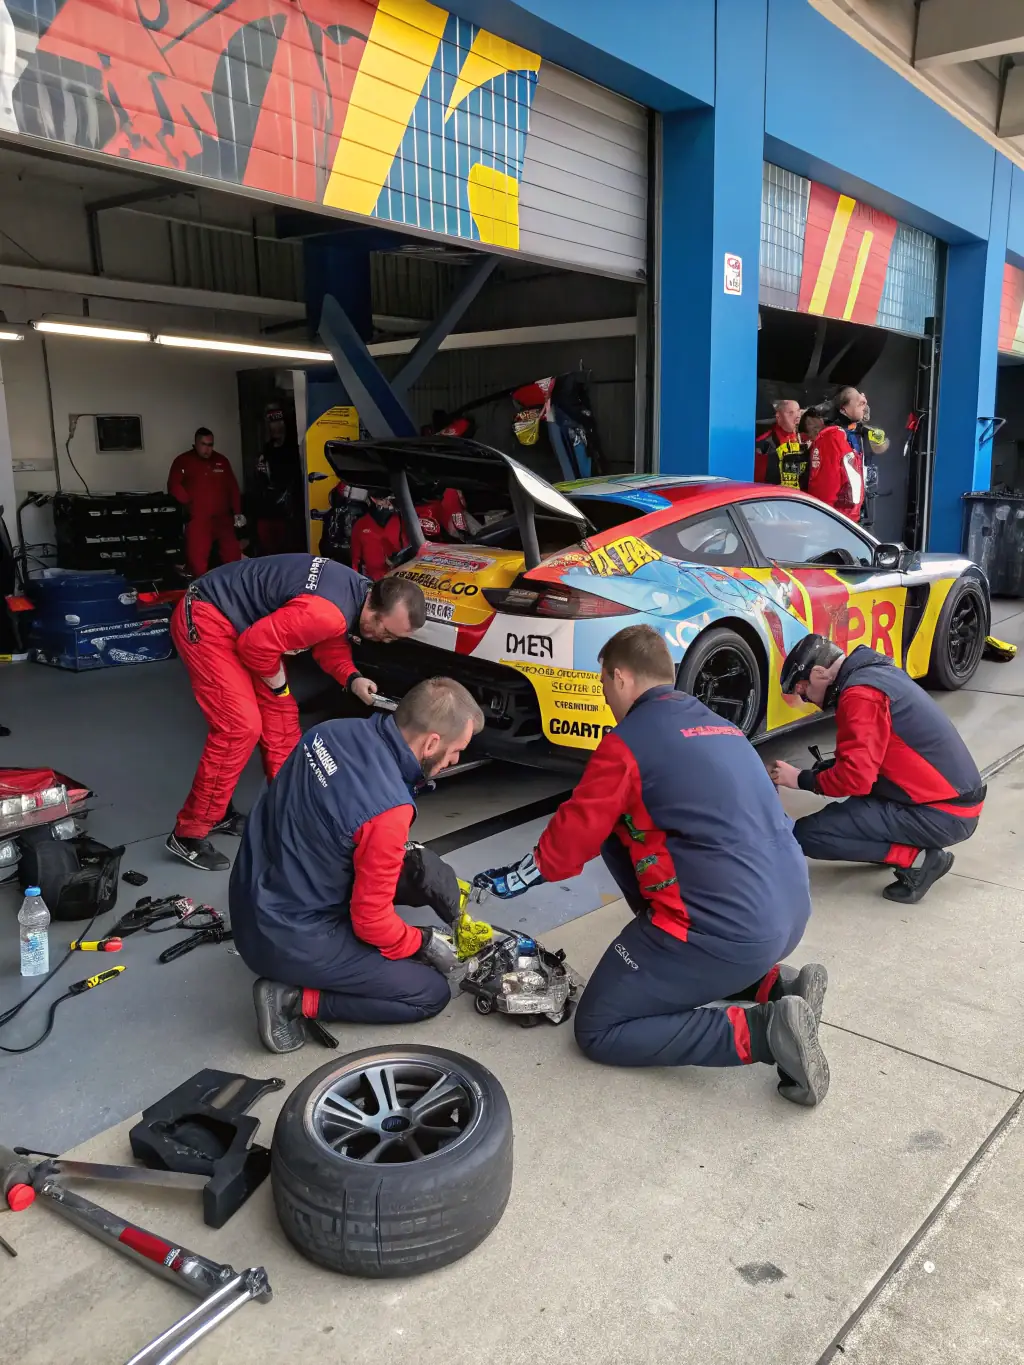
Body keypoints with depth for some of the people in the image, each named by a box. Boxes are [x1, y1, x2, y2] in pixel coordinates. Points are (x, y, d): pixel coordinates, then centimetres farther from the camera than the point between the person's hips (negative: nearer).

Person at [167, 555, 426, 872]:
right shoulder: (329, 612, -33)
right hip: (205, 620, -10)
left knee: (280, 714, 9)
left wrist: (352, 679, -8)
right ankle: (189, 834, -4)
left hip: (242, 622, 10)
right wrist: (278, 684, -9)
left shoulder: (356, 591, -2)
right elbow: (257, 644, -28)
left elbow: (332, 645, 11)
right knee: (241, 725, -16)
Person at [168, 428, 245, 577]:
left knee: (233, 555, 5)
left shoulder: (221, 461, 15)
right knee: (197, 558, -11)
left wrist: (237, 512, 10)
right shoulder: (183, 461, 3)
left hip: (223, 518, 4)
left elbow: (233, 487, 16)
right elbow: (173, 485, -4)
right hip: (197, 519, -4)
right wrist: (188, 503, -14)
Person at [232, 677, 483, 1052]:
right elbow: (371, 920, -18)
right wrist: (423, 943, 1)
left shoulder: (334, 731, -5)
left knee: (421, 867, 10)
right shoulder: (387, 808, -29)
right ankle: (294, 999, -1)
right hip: (292, 941, -8)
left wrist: (397, 852, 10)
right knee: (431, 994, 5)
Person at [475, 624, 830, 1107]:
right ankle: (774, 984, 11)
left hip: (726, 931, -8)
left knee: (598, 1031, 6)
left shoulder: (627, 741, -8)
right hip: (791, 914, 8)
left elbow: (576, 832, -2)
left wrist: (518, 877, 17)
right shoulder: (721, 727, 16)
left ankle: (763, 1032, -9)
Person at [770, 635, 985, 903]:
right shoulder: (875, 671, 11)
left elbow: (856, 777, -22)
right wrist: (821, 771, 11)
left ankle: (917, 859, -8)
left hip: (942, 815, -10)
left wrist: (801, 779, -6)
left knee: (807, 835, -13)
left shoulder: (861, 694, -18)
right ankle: (916, 845, 14)